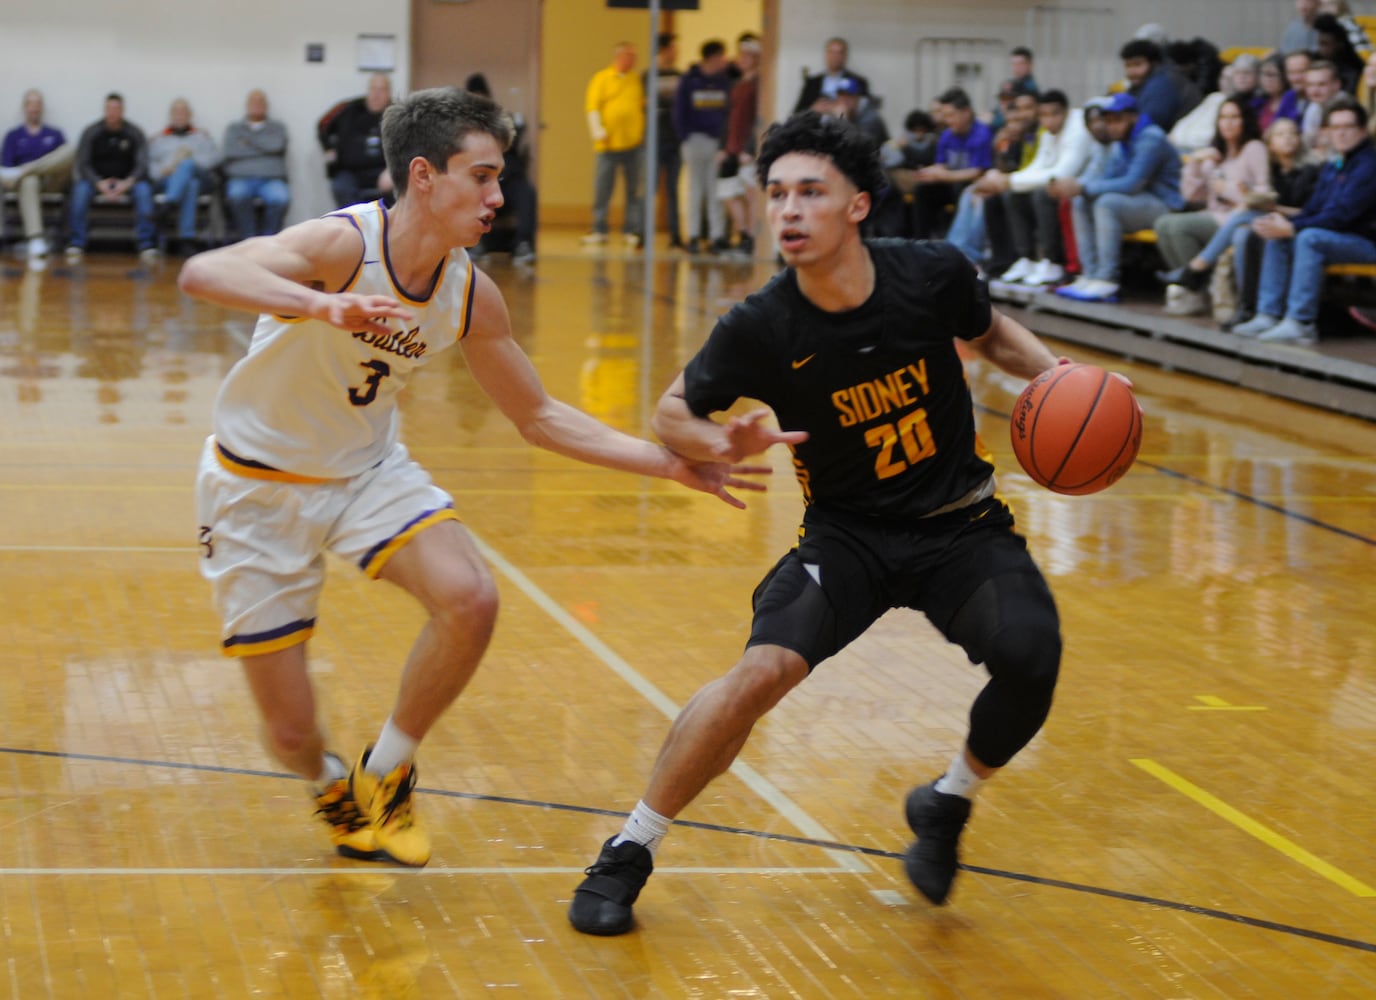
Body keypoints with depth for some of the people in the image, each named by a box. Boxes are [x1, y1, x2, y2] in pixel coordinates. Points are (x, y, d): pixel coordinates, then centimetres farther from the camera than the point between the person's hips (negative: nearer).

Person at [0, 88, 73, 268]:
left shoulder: (55, 134, 21)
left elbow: (65, 159, 9)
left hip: (51, 181, 1)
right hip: (25, 180, -1)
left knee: (70, 150, -26)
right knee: (29, 181, -42)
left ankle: (22, 172, -37)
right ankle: (36, 243, -58)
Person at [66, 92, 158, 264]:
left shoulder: (135, 133, 1)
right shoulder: (91, 132, 0)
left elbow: (142, 164, -4)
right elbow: (82, 163, -4)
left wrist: (127, 183, -23)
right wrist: (99, 184, -22)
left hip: (126, 182, 0)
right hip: (96, 181, 0)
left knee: (144, 190, -31)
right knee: (80, 189, -32)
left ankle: (146, 245, -34)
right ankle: (76, 244, -32)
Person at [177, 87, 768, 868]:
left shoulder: (471, 295, -8)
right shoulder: (344, 245, -27)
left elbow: (539, 417, 5)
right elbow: (201, 274, -44)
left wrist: (667, 462, -3)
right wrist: (321, 306, -62)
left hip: (368, 468, 5)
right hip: (260, 483, -5)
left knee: (471, 601, -22)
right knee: (292, 733, -4)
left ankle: (385, 776, 4)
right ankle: (333, 788, 36)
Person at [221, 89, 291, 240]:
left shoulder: (277, 127, 20)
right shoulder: (234, 128, 21)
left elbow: (277, 145, -4)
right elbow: (229, 153, 1)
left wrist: (248, 139, 4)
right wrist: (263, 148, 2)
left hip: (271, 179, 0)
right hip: (241, 178, 0)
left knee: (281, 198, -35)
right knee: (237, 195, -37)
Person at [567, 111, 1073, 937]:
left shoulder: (933, 274, -13)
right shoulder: (762, 328, -16)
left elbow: (991, 331, 11)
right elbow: (673, 412, -1)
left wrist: (1048, 370, -8)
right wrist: (722, 445, -23)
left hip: (961, 525, 1)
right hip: (849, 533, -1)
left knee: (1031, 659, -24)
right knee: (763, 671, -24)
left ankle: (947, 806, 9)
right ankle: (629, 852, -6)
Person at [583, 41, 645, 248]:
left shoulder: (636, 80, 13)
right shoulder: (601, 78, 2)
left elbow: (643, 106, 18)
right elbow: (593, 106, -3)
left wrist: (644, 131, 8)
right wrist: (597, 129, -14)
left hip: (633, 143, 3)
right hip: (609, 144, -3)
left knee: (634, 189, 3)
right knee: (603, 188, 0)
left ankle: (632, 230, 8)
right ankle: (599, 230, 6)